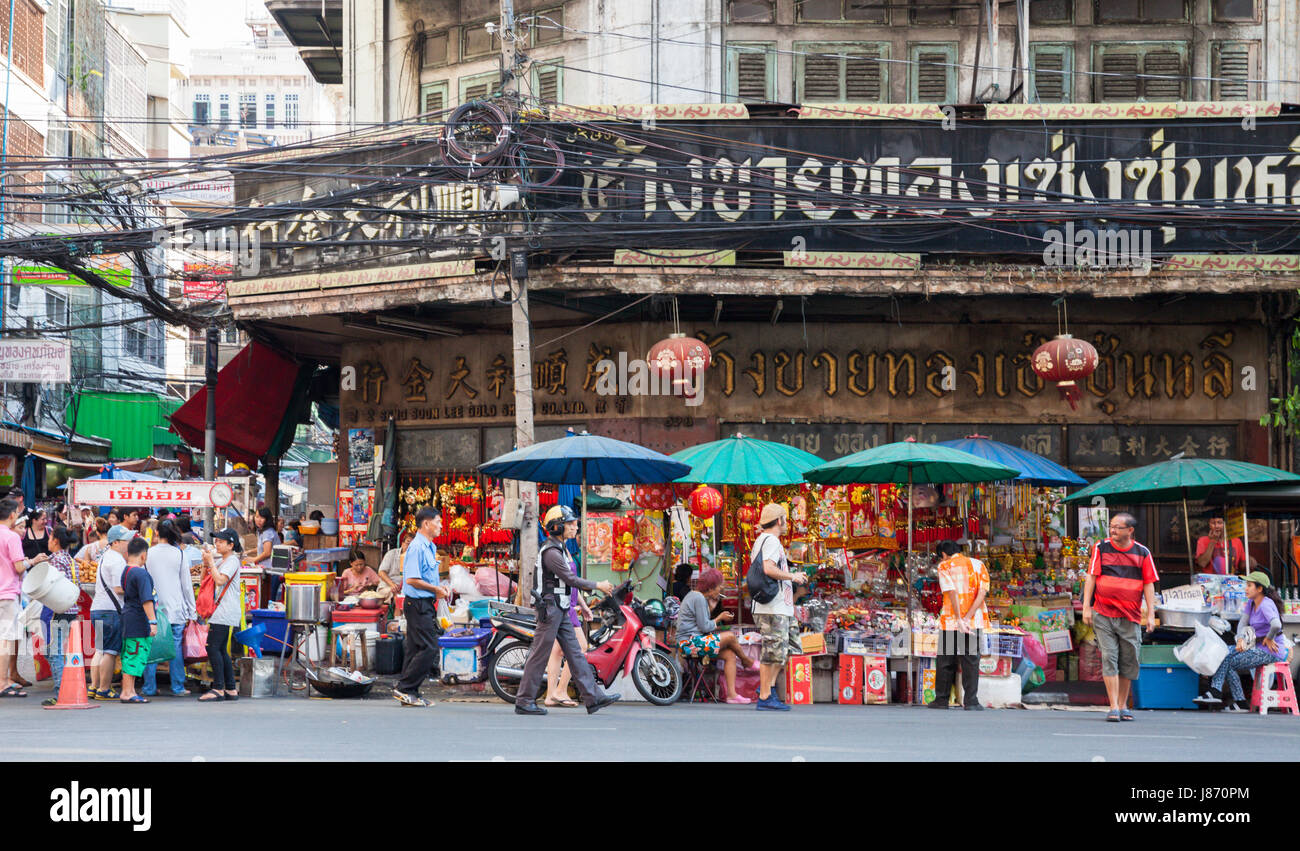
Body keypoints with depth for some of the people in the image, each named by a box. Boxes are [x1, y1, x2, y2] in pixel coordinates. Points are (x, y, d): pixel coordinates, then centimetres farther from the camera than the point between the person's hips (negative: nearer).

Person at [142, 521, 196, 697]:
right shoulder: (180, 554, -1)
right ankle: (178, 688, 5)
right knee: (176, 647, 3)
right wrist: (191, 611, 8)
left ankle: (149, 688, 7)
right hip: (175, 609, -1)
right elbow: (186, 584, 1)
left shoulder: (148, 554, 1)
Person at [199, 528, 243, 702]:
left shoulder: (232, 561, -9)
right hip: (219, 611, 10)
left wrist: (211, 560, -13)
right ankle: (231, 689, 12)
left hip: (225, 613, -10)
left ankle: (219, 689, -15)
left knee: (213, 647, -14)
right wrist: (206, 561, 9)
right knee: (221, 651, 9)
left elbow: (220, 579, -21)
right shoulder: (220, 560, 18)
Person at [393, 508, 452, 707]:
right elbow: (412, 580, -21)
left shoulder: (430, 547, 17)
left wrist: (441, 588, 10)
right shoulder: (417, 547, -15)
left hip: (425, 604, 10)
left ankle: (409, 694, 12)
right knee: (429, 647, -12)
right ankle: (404, 688, -8)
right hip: (418, 603, -10)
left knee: (415, 649, 10)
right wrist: (436, 589, -13)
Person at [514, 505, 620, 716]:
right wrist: (598, 586, -8)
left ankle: (594, 698, 4)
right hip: (550, 609, -10)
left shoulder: (560, 548, 15)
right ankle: (524, 702, 0)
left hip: (561, 611, 10)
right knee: (540, 656, -5)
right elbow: (571, 580, -18)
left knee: (575, 653, 6)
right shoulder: (551, 552, -17)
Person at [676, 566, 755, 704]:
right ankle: (747, 662, 12)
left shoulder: (694, 595, 17)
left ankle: (732, 694, -6)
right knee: (730, 636, -15)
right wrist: (720, 618, -3)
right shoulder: (698, 598, -15)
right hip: (690, 643, -11)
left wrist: (711, 607, 8)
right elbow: (705, 627, -18)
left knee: (730, 655, 1)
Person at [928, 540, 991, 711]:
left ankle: (941, 700, 12)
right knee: (971, 661, 4)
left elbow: (952, 592, -14)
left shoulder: (944, 566, 0)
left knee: (945, 661, 8)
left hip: (950, 621, -2)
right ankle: (971, 701, -2)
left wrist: (960, 620, -18)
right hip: (975, 622, 2)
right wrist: (967, 618, -10)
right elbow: (982, 593, -3)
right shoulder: (978, 564, 9)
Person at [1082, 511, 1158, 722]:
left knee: (1129, 662, 3)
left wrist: (1151, 614, 0)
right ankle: (1113, 707, -10)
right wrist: (1086, 607, -4)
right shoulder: (1101, 549, 5)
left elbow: (1149, 584, 6)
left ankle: (1123, 705, 17)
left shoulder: (1142, 553, 6)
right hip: (1103, 615, -1)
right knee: (1109, 659, -8)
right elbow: (1091, 578, 3)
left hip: (1130, 617, 1)